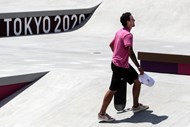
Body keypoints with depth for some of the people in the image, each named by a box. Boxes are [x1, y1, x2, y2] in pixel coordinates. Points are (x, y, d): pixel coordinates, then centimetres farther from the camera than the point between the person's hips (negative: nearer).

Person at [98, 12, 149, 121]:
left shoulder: (120, 32, 8)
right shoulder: (128, 35, -21)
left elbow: (111, 45, 19)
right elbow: (130, 52, -28)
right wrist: (139, 67, -24)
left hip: (124, 65, 10)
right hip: (120, 66, -10)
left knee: (137, 81, 17)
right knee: (113, 90, -2)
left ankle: (136, 106, 28)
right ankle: (102, 114, 7)